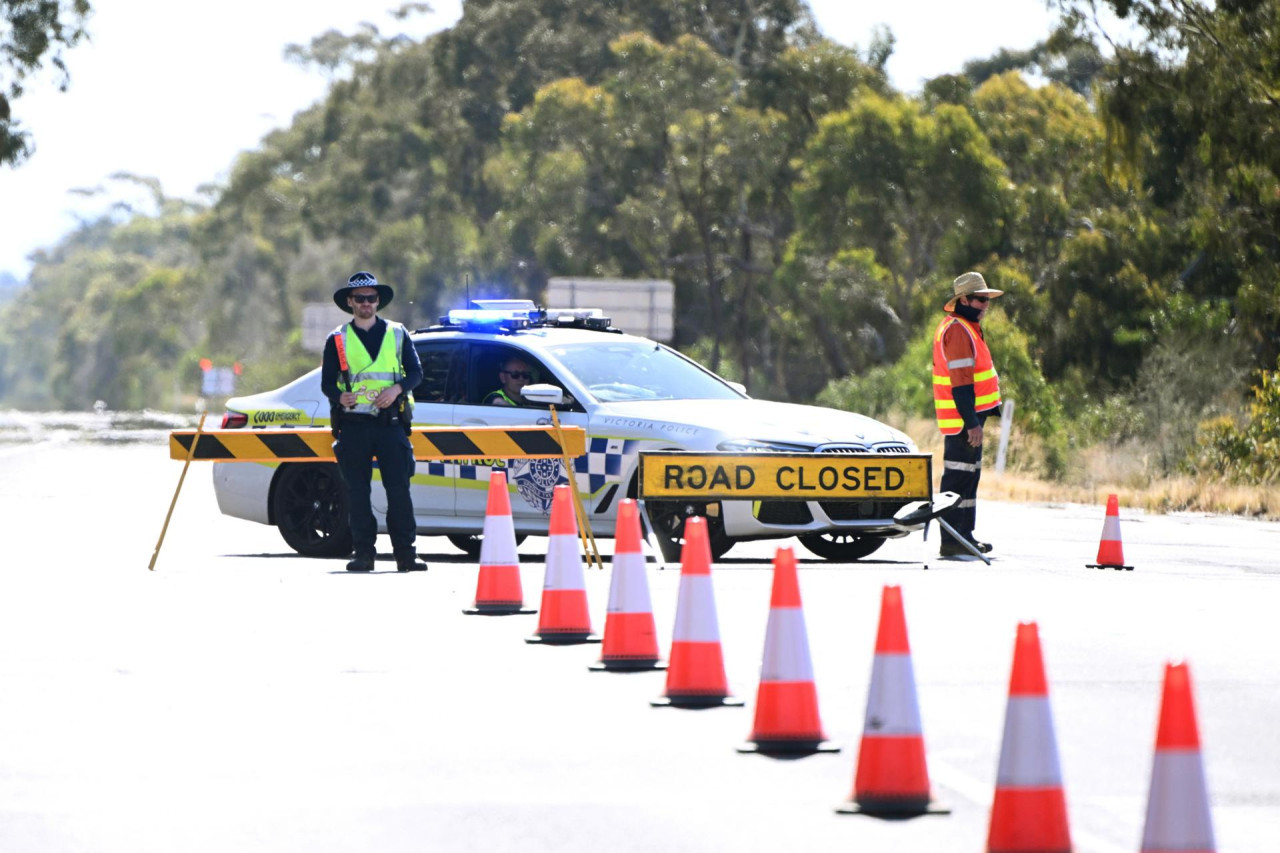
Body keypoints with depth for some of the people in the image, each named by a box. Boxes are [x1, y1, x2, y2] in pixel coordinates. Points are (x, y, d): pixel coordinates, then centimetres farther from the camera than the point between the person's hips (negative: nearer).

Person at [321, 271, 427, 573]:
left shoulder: (397, 334, 12)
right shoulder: (338, 339, 11)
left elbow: (415, 372, 9)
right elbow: (327, 381, 6)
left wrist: (397, 389, -10)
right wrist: (340, 396, -16)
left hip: (390, 423, 0)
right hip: (353, 425, 0)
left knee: (399, 488, -6)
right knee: (357, 491, 0)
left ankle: (406, 553, -5)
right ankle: (363, 551, 4)